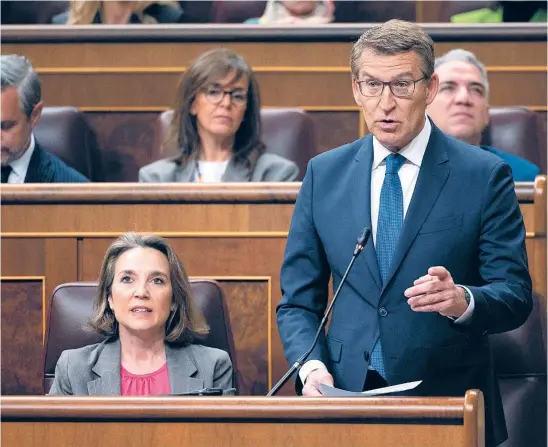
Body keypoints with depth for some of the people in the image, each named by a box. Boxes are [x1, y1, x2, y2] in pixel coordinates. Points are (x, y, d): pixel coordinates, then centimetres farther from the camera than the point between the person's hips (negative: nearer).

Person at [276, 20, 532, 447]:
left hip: (449, 405, -2)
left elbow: (516, 297, -6)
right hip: (348, 400, 2)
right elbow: (298, 300, 9)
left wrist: (463, 301, -27)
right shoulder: (324, 174, 7)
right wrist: (312, 367, -11)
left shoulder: (485, 176, -3)